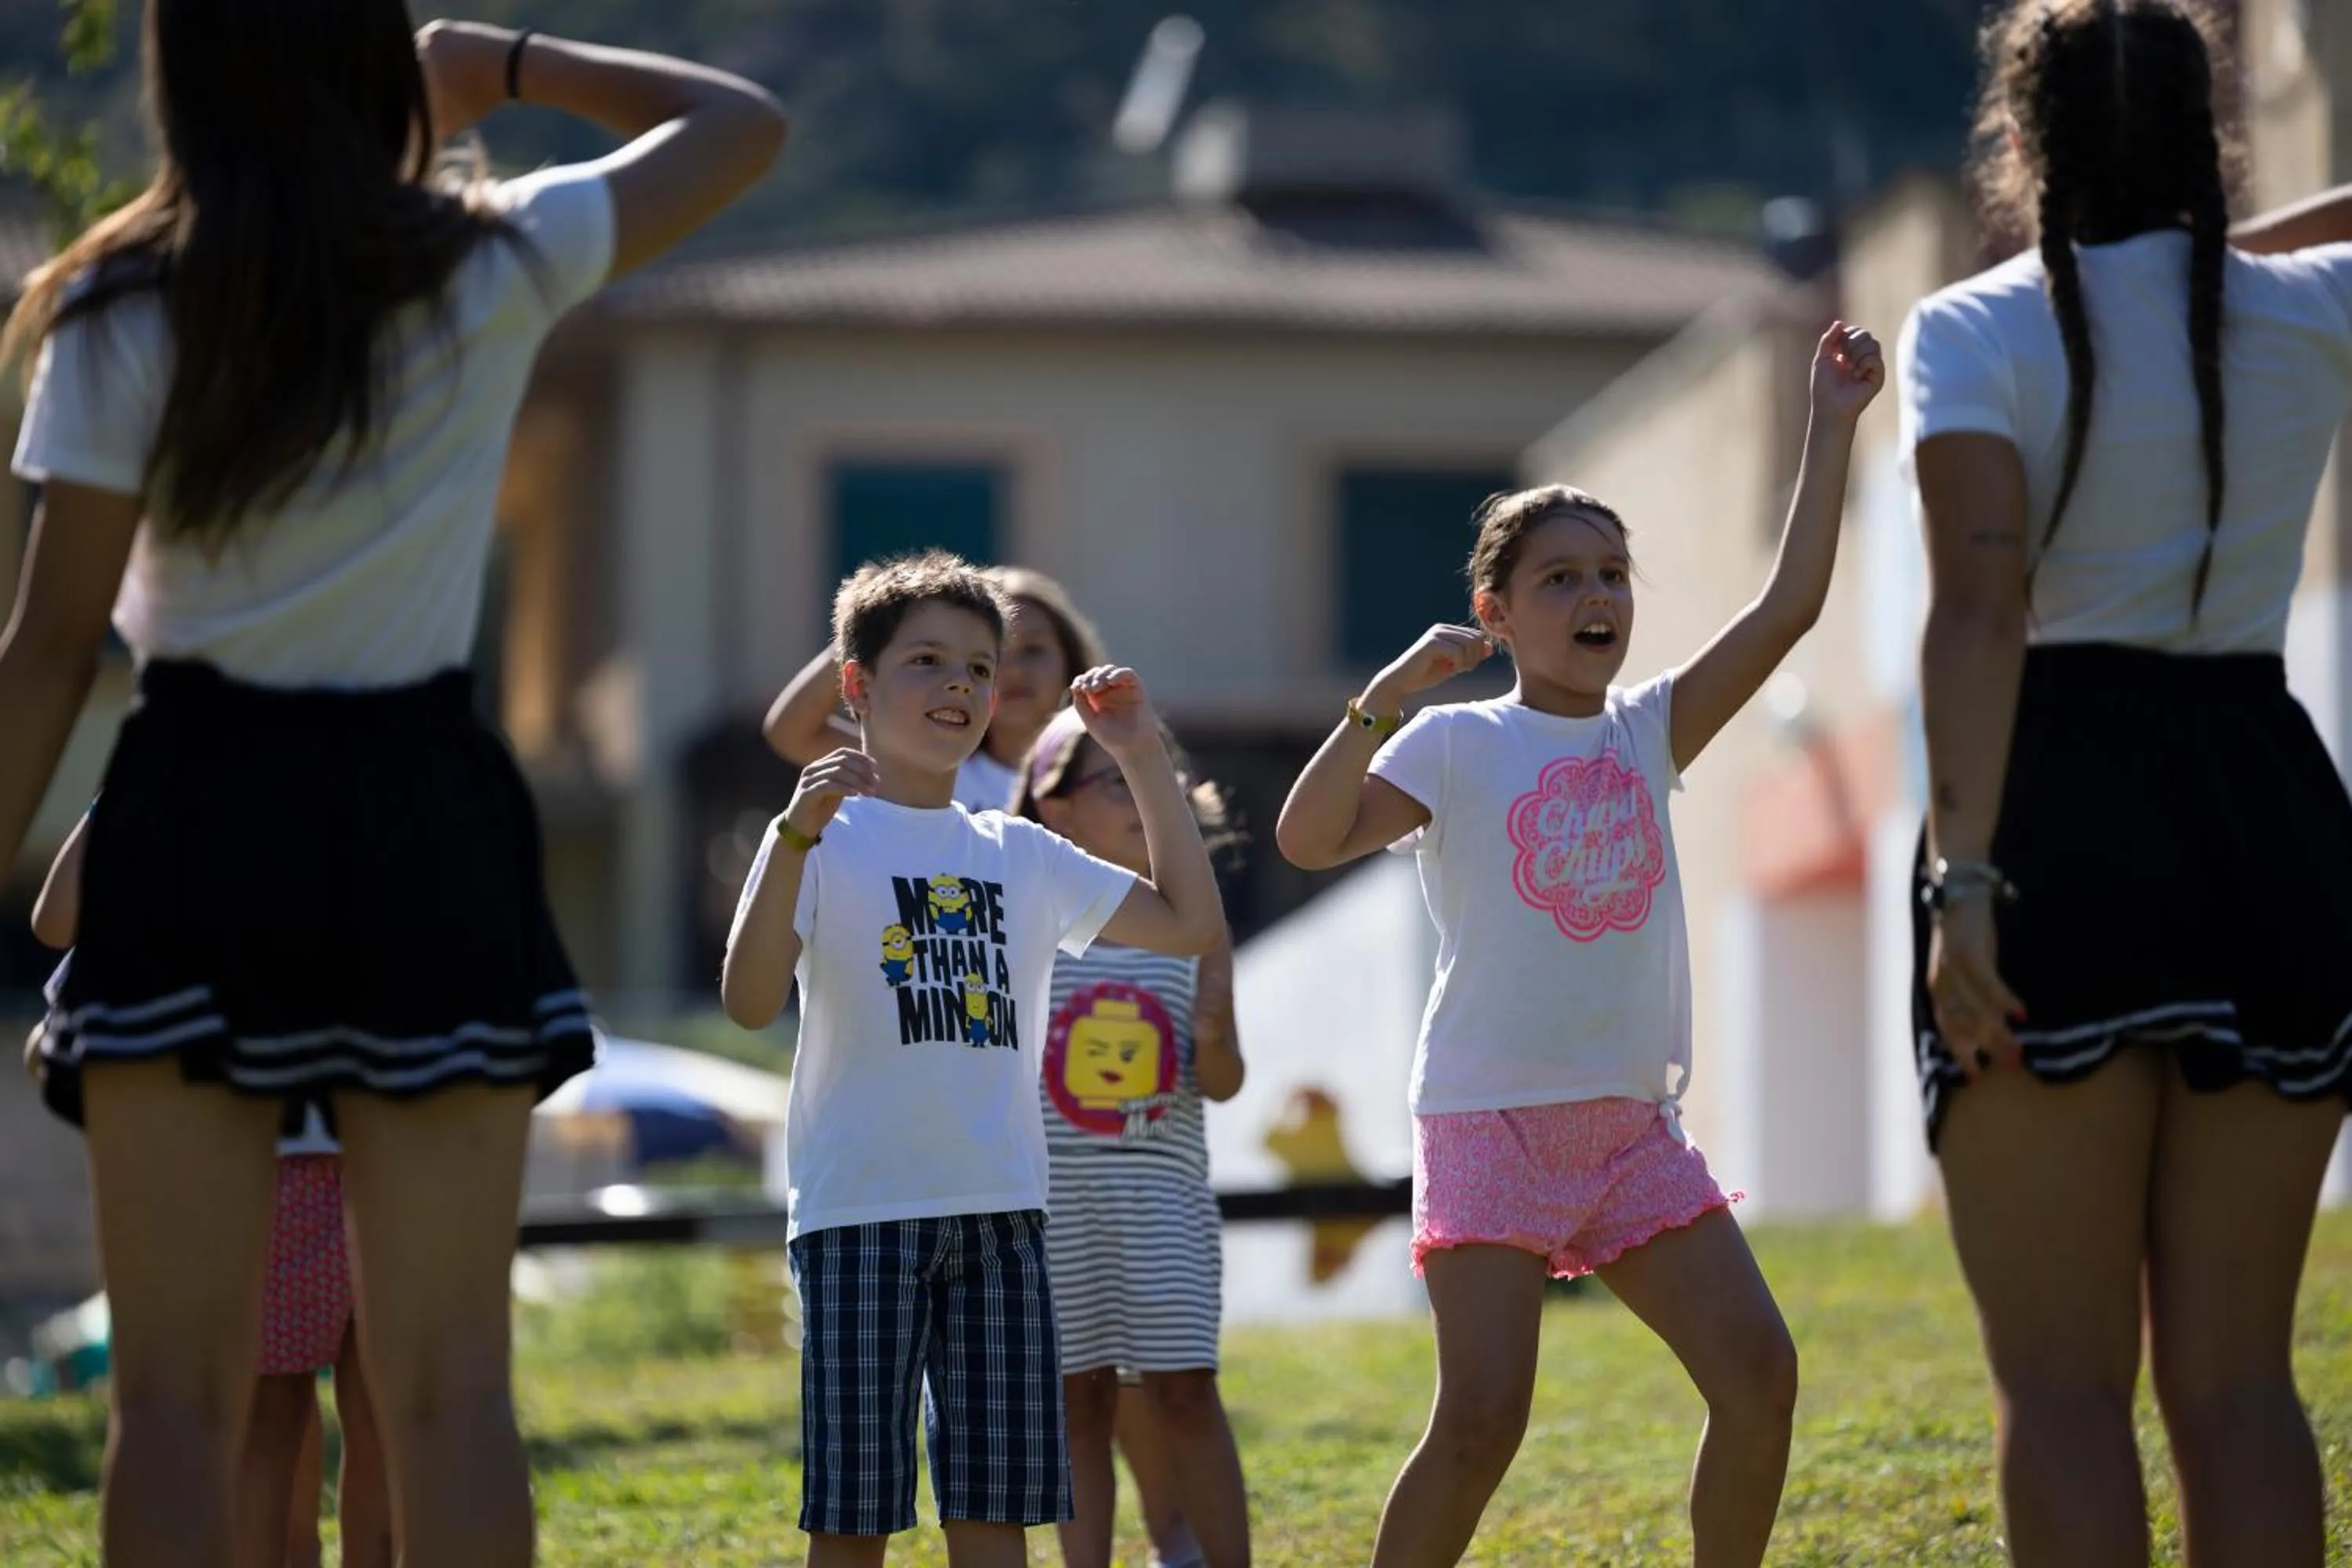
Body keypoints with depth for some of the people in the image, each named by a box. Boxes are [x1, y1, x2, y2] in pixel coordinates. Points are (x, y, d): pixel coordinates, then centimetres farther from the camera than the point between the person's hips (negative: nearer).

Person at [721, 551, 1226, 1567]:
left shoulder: (1019, 855, 13)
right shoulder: (826, 839, -3)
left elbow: (1192, 924, 17)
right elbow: (750, 1001, -17)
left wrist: (1144, 761, 12)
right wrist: (795, 838, -29)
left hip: (1000, 1214, 5)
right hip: (861, 1214, -5)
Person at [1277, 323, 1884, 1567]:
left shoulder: (1649, 732, 10)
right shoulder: (1457, 746, -4)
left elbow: (1789, 605, 3)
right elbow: (1309, 838, -18)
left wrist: (1832, 430, -2)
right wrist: (1388, 694, -27)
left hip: (1632, 1126, 5)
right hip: (1492, 1122, -5)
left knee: (1758, 1374, -3)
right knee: (1481, 1421, -15)